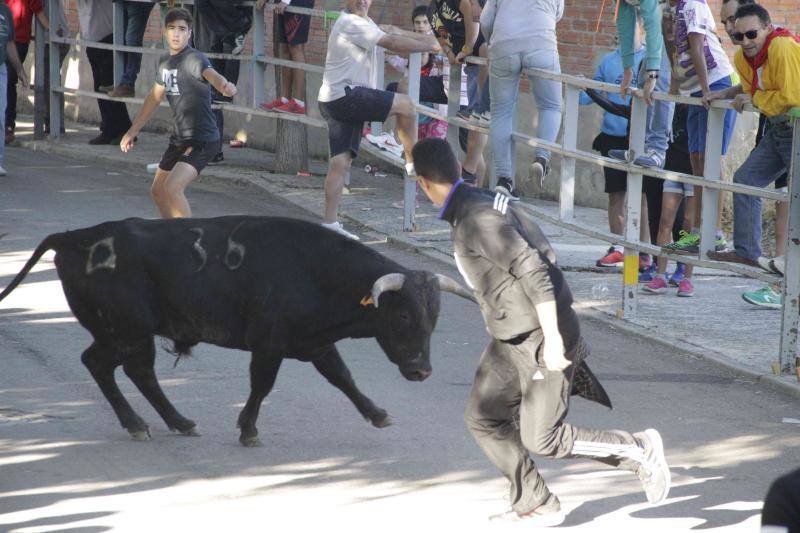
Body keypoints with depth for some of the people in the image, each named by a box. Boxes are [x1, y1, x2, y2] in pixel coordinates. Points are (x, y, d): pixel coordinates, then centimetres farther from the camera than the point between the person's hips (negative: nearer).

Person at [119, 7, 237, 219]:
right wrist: (132, 131, 31)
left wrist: (224, 86, -64)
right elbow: (154, 98, 24)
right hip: (180, 138, 9)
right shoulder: (165, 62, 9)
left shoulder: (194, 59, -17)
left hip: (202, 140, -9)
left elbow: (210, 74, -40)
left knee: (172, 188, -25)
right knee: (158, 190, 19)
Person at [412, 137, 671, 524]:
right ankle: (534, 504, 15)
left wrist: (552, 338, -27)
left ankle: (639, 450, 10)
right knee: (482, 418, 9)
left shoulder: (478, 220, -23)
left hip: (540, 341, -10)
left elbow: (534, 271, -28)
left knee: (542, 438, -3)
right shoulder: (476, 204, 8)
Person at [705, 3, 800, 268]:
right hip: (779, 129, 10)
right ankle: (747, 252, 17)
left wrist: (754, 99, -15)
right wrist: (726, 94, 8)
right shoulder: (742, 57, 5)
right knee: (745, 179, 11)